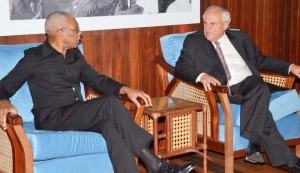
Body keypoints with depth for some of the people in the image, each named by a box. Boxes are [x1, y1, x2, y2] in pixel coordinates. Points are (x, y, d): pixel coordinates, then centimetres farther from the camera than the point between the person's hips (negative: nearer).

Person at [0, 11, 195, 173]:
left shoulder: (75, 55, 15)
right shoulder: (34, 58, -3)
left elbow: (96, 79, 18)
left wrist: (126, 89, 0)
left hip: (78, 116, 6)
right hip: (52, 119, -6)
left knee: (109, 125, -30)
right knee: (111, 103, -27)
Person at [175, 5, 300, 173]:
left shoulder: (241, 37, 21)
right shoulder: (193, 41, 10)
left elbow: (260, 60, 27)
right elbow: (181, 68, 0)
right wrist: (201, 75, -21)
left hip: (250, 84, 3)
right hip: (225, 91, -3)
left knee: (262, 89, -34)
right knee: (261, 108, -30)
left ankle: (254, 145, -25)